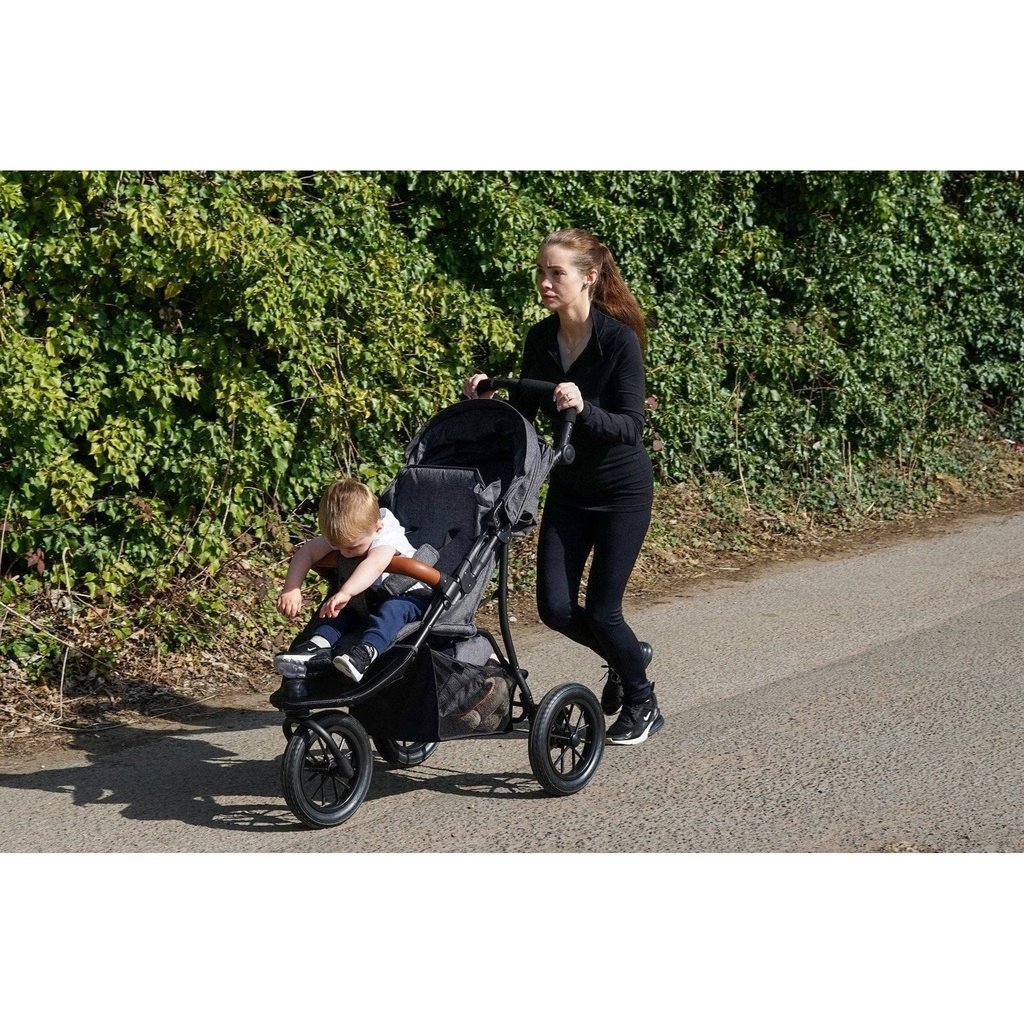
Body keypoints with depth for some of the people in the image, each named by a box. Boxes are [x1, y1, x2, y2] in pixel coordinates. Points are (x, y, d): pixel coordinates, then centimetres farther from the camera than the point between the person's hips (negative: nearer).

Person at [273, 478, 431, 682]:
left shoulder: (388, 535, -31)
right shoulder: (344, 535, -10)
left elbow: (375, 564, -51)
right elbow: (306, 552, -10)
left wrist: (345, 592, -66)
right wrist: (291, 589, -25)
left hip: (411, 594, -7)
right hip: (374, 596, 7)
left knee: (394, 607, -38)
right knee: (340, 605, -17)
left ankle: (366, 651, -56)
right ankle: (319, 645, -33)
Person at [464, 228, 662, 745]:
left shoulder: (619, 339, -20)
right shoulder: (540, 338, -4)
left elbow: (631, 427, -24)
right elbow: (523, 412, 6)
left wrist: (583, 409, -41)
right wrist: (486, 399, -13)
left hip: (622, 490, -5)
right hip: (568, 488, 6)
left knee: (601, 610, -4)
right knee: (555, 608, 1)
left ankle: (642, 704, 23)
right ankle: (625, 657, 32)